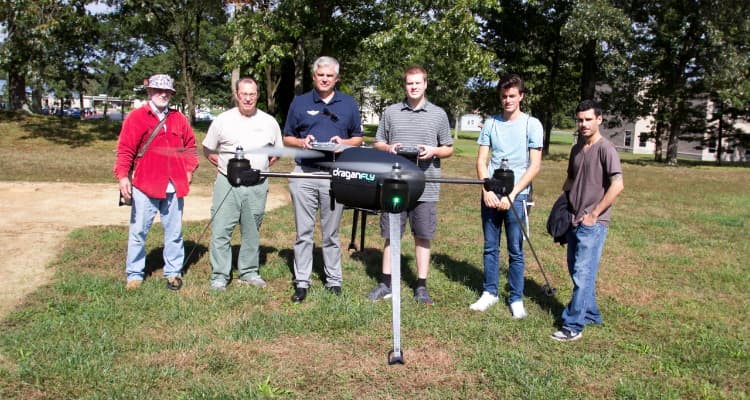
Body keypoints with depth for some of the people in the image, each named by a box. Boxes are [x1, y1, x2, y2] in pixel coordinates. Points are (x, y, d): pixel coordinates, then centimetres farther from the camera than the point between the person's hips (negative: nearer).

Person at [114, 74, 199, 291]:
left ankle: (173, 272, 21)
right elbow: (125, 149, -5)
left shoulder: (179, 119, 11)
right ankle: (135, 274, 16)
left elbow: (190, 145, 19)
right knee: (138, 231, 4)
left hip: (174, 187, 3)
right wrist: (122, 176, -15)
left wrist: (189, 169, 7)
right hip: (145, 185, -3)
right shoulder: (136, 117, -1)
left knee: (174, 232, 9)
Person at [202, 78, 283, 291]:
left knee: (252, 231, 12)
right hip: (227, 184, -2)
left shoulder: (269, 122, 6)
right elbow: (207, 150, 10)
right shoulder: (222, 120, 1)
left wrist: (262, 167, 4)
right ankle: (219, 276, 6)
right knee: (221, 231, -4)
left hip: (257, 186, 2)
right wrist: (224, 165, -1)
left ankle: (248, 272, 25)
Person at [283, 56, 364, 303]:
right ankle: (302, 282, 10)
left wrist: (343, 142, -8)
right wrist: (302, 142, -9)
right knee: (304, 231, 3)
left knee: (331, 233, 8)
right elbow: (287, 138, 12)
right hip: (304, 174, 0)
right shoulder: (299, 103, 9)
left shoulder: (349, 104, 10)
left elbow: (358, 138, 13)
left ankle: (334, 281, 17)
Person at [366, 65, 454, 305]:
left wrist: (433, 151, -10)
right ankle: (386, 284, 18)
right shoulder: (390, 112, 9)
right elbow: (377, 144, 13)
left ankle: (421, 287, 17)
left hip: (425, 187, -1)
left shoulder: (438, 114, 6)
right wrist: (389, 148, -9)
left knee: (423, 237, 6)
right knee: (391, 235, 8)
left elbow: (449, 149, 10)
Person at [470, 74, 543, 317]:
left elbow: (535, 166, -5)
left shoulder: (532, 125, -1)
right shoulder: (491, 123, 8)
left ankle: (516, 298, 12)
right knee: (490, 247, 9)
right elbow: (481, 160, 7)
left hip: (517, 195, -3)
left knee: (515, 250, 1)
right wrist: (487, 191, -8)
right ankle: (490, 292, 22)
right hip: (490, 194, 3)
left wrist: (511, 195, -12)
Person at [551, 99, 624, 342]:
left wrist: (594, 214, -16)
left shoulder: (605, 149, -11)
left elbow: (617, 185, -19)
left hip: (593, 224, -8)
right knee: (577, 272, 15)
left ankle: (573, 327, -5)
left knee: (582, 275, -8)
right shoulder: (576, 149, 13)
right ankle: (590, 314, 30)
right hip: (574, 221, 8)